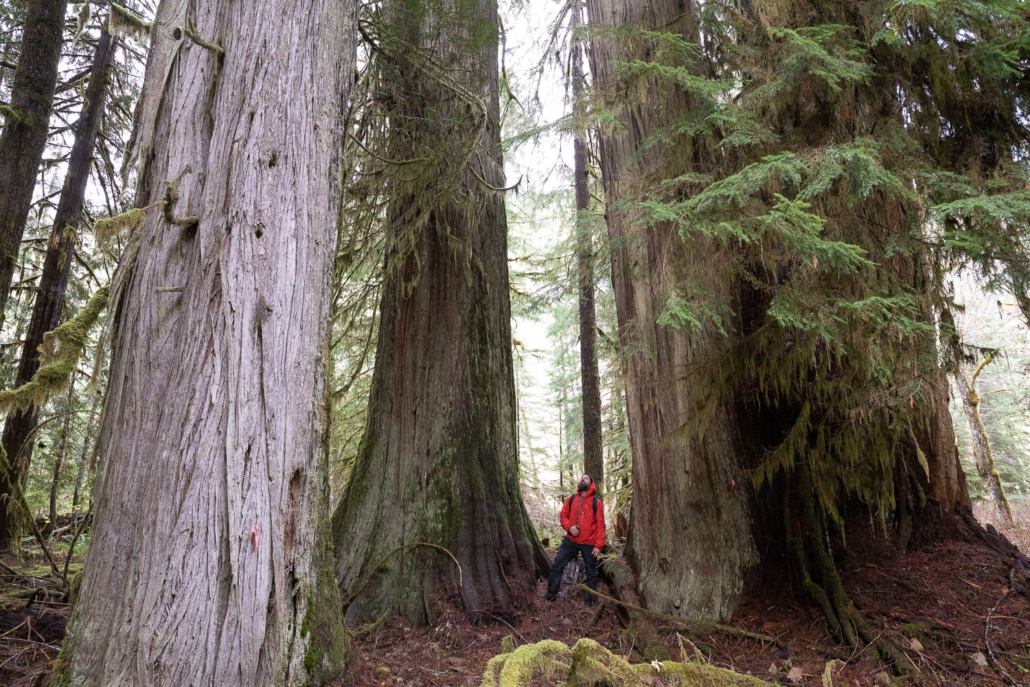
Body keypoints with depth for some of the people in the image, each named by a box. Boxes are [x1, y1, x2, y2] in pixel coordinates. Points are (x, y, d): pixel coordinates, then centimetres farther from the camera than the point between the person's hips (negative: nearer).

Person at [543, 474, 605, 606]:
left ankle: (589, 600, 23)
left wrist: (598, 545, -10)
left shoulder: (596, 502, -4)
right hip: (571, 540, 2)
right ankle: (551, 594, 14)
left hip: (589, 544, -2)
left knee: (591, 573, 8)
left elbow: (600, 525, -5)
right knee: (557, 565, 0)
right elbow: (563, 515, 9)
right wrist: (569, 527, -11)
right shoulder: (571, 499, 5)